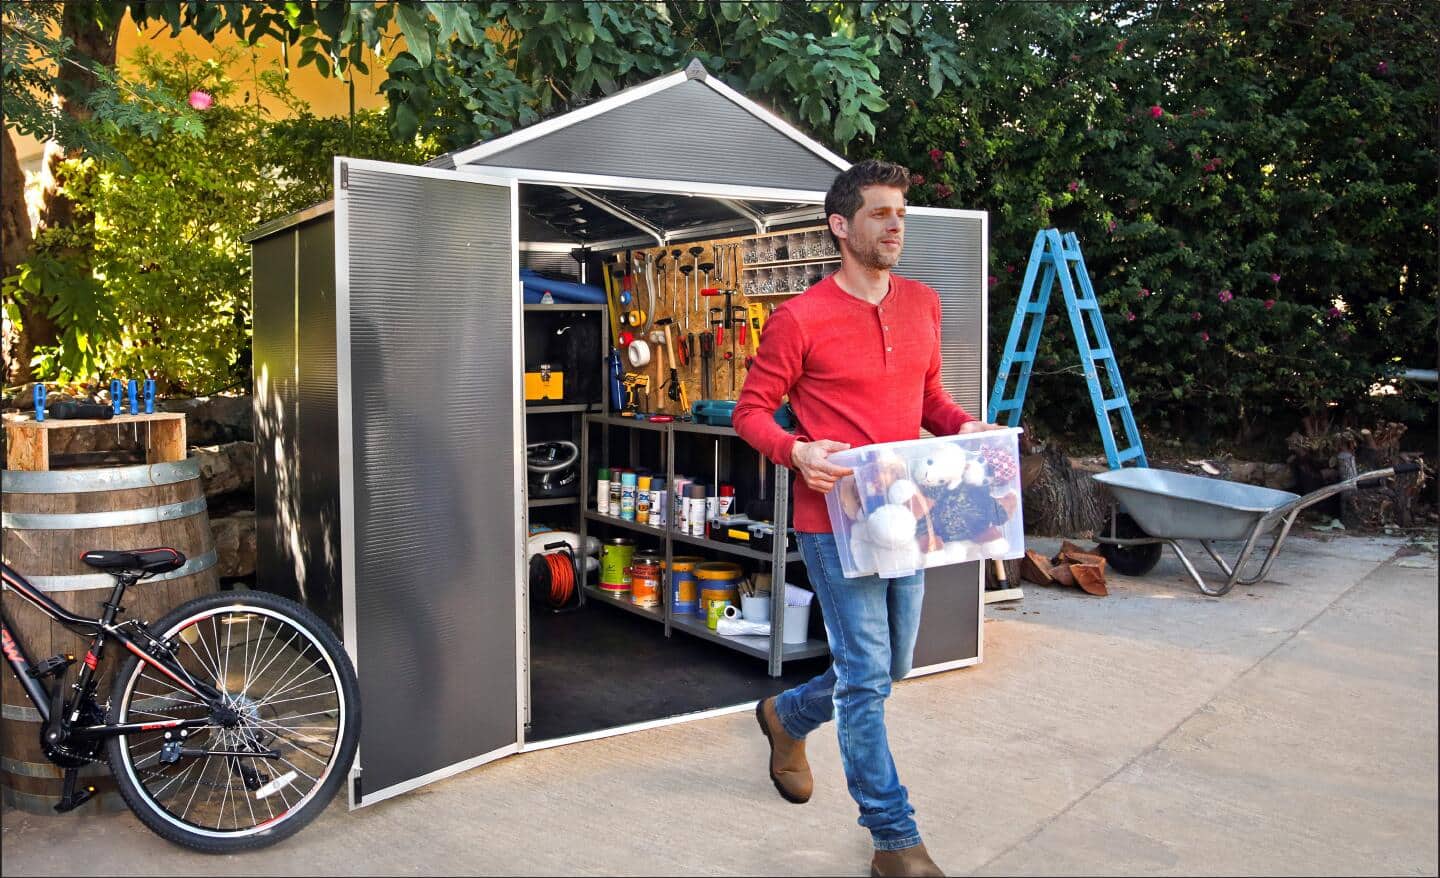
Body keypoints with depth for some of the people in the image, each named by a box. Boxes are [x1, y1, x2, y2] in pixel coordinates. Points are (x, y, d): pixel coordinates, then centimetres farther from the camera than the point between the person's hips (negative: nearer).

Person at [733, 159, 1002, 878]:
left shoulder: (923, 304, 8)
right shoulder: (800, 319, -11)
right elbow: (751, 411, -6)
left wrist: (963, 426, -1)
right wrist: (797, 453, -25)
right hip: (835, 519, -7)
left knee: (890, 667, 19)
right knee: (866, 675, -2)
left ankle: (786, 716, 47)